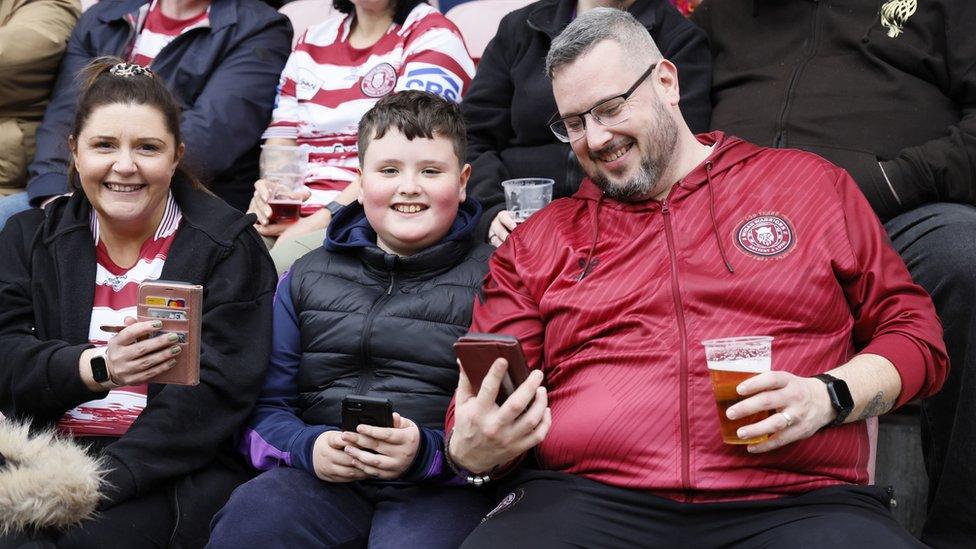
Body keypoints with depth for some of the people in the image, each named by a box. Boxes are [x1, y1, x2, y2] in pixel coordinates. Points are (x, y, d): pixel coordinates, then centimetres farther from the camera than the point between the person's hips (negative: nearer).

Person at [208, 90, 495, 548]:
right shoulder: (308, 277, 18)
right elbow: (266, 406, 16)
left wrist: (426, 450, -18)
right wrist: (308, 447, -6)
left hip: (439, 486, -3)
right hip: (319, 477, 3)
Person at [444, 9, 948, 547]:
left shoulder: (811, 183, 17)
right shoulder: (535, 242, 19)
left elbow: (913, 330, 16)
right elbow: (481, 406, 18)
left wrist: (827, 397, -4)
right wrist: (472, 451, -7)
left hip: (794, 502, 0)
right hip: (588, 498, 0)